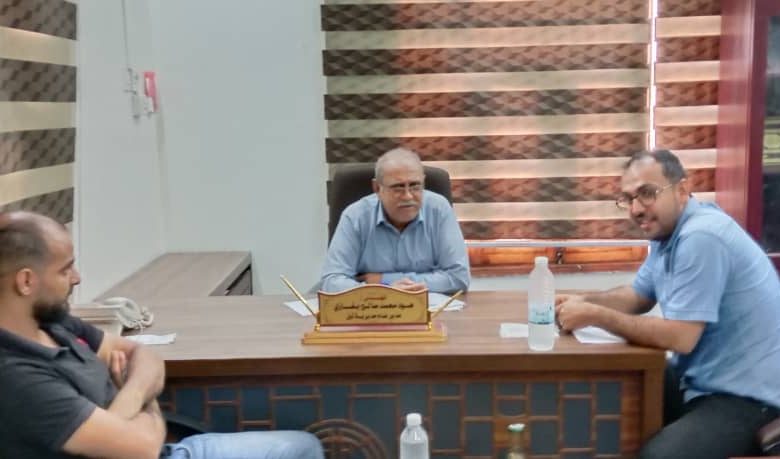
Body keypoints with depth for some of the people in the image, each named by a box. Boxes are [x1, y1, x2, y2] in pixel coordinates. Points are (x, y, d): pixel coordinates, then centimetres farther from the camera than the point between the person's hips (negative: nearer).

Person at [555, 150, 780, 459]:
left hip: (746, 396, -10)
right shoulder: (668, 230, 7)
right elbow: (637, 297, 18)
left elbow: (680, 338, -26)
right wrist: (584, 301, 0)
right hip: (701, 379, 10)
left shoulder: (700, 237, -25)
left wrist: (594, 315, -20)